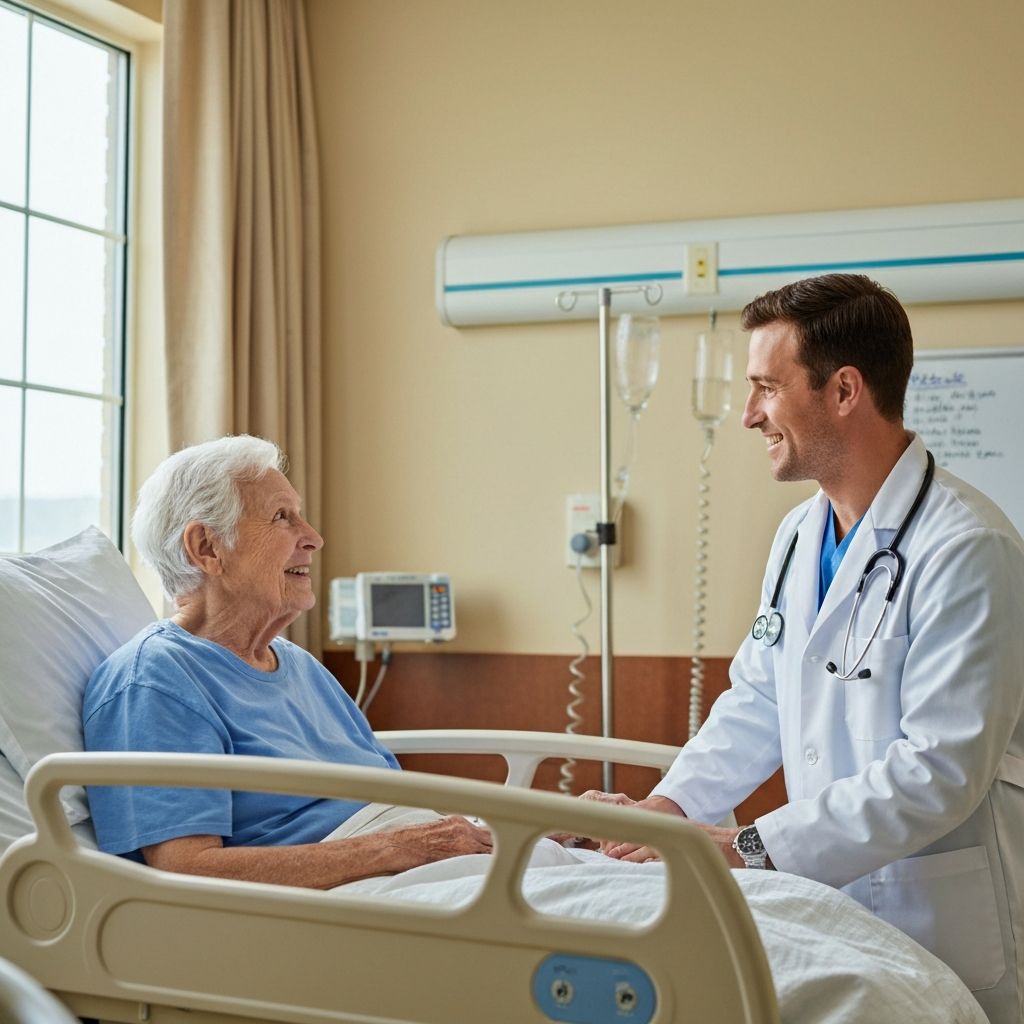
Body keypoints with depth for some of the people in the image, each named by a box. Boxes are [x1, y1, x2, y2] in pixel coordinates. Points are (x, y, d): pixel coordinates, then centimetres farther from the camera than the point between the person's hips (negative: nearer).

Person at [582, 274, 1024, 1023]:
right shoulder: (801, 533, 6)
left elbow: (940, 770, -25)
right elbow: (757, 701, 11)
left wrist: (749, 848, -24)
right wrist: (668, 805, -5)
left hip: (940, 933, -7)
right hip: (825, 904, 7)